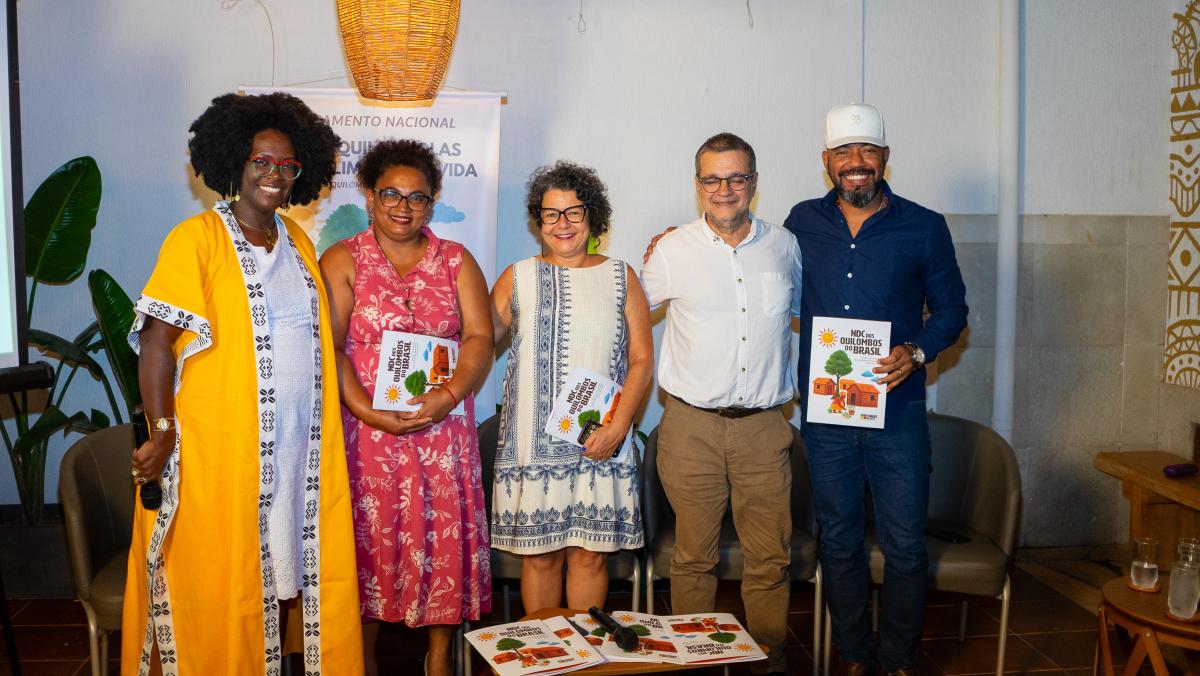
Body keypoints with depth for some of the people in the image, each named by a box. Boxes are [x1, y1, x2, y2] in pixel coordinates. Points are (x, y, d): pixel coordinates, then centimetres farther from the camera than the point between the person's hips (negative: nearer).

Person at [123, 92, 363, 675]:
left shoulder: (299, 244, 12)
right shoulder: (196, 239, -7)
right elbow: (157, 342, -11)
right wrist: (163, 432, -17)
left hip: (299, 451, 6)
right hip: (217, 451, -6)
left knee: (287, 573, 12)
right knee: (218, 586, 4)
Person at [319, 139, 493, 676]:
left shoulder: (457, 261, 8)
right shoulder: (343, 261, 3)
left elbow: (480, 339, 0)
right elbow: (329, 348, -6)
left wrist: (449, 395, -17)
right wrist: (369, 412, -19)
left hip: (443, 426, 2)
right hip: (366, 428, -1)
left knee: (444, 532, 4)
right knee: (368, 536, 4)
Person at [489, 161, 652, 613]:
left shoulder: (620, 278, 8)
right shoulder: (518, 278, 8)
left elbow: (641, 359, 4)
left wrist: (618, 426, -8)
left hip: (601, 444, 0)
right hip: (534, 442, 0)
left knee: (591, 553, 3)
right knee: (539, 554, 4)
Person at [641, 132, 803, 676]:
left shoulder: (784, 246, 8)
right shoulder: (672, 251, 1)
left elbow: (807, 314, 24)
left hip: (765, 427, 2)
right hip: (692, 426, -1)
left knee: (771, 558, 7)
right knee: (694, 557, 7)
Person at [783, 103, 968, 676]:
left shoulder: (924, 227, 0)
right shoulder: (803, 222, 6)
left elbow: (951, 309, 7)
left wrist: (916, 351, -13)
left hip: (897, 410, -1)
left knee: (904, 545, 3)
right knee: (838, 541, 12)